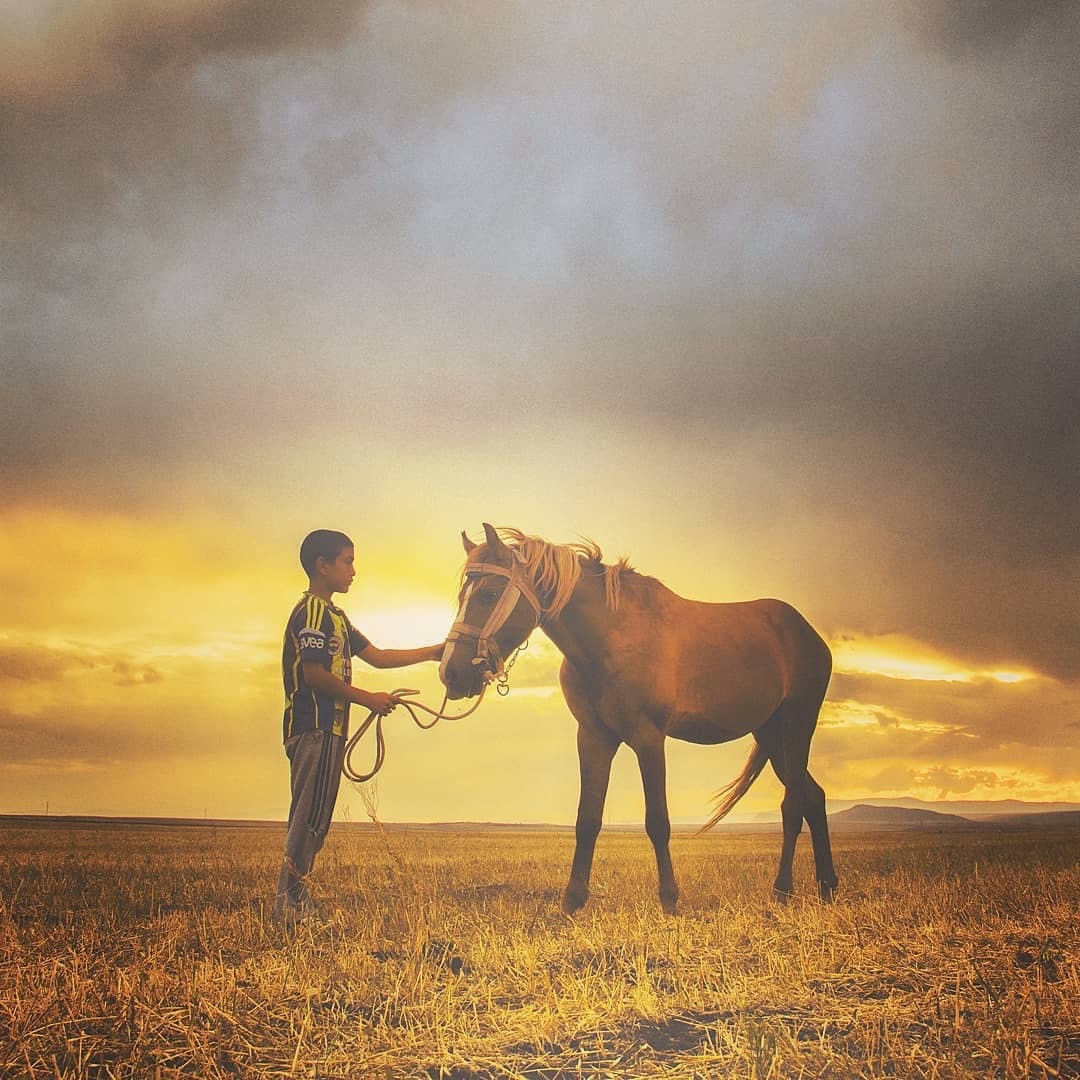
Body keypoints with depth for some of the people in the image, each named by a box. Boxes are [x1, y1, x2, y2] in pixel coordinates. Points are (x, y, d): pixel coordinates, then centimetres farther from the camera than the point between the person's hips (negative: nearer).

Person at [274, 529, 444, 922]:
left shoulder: (332, 615, 21)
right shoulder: (313, 612, -10)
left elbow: (377, 656, 21)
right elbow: (313, 674, -19)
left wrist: (433, 652, 17)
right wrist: (368, 699, -14)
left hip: (323, 730, 11)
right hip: (317, 728, -11)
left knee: (310, 820, 11)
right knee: (310, 819, -9)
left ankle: (295, 900, 15)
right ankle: (290, 903, -6)